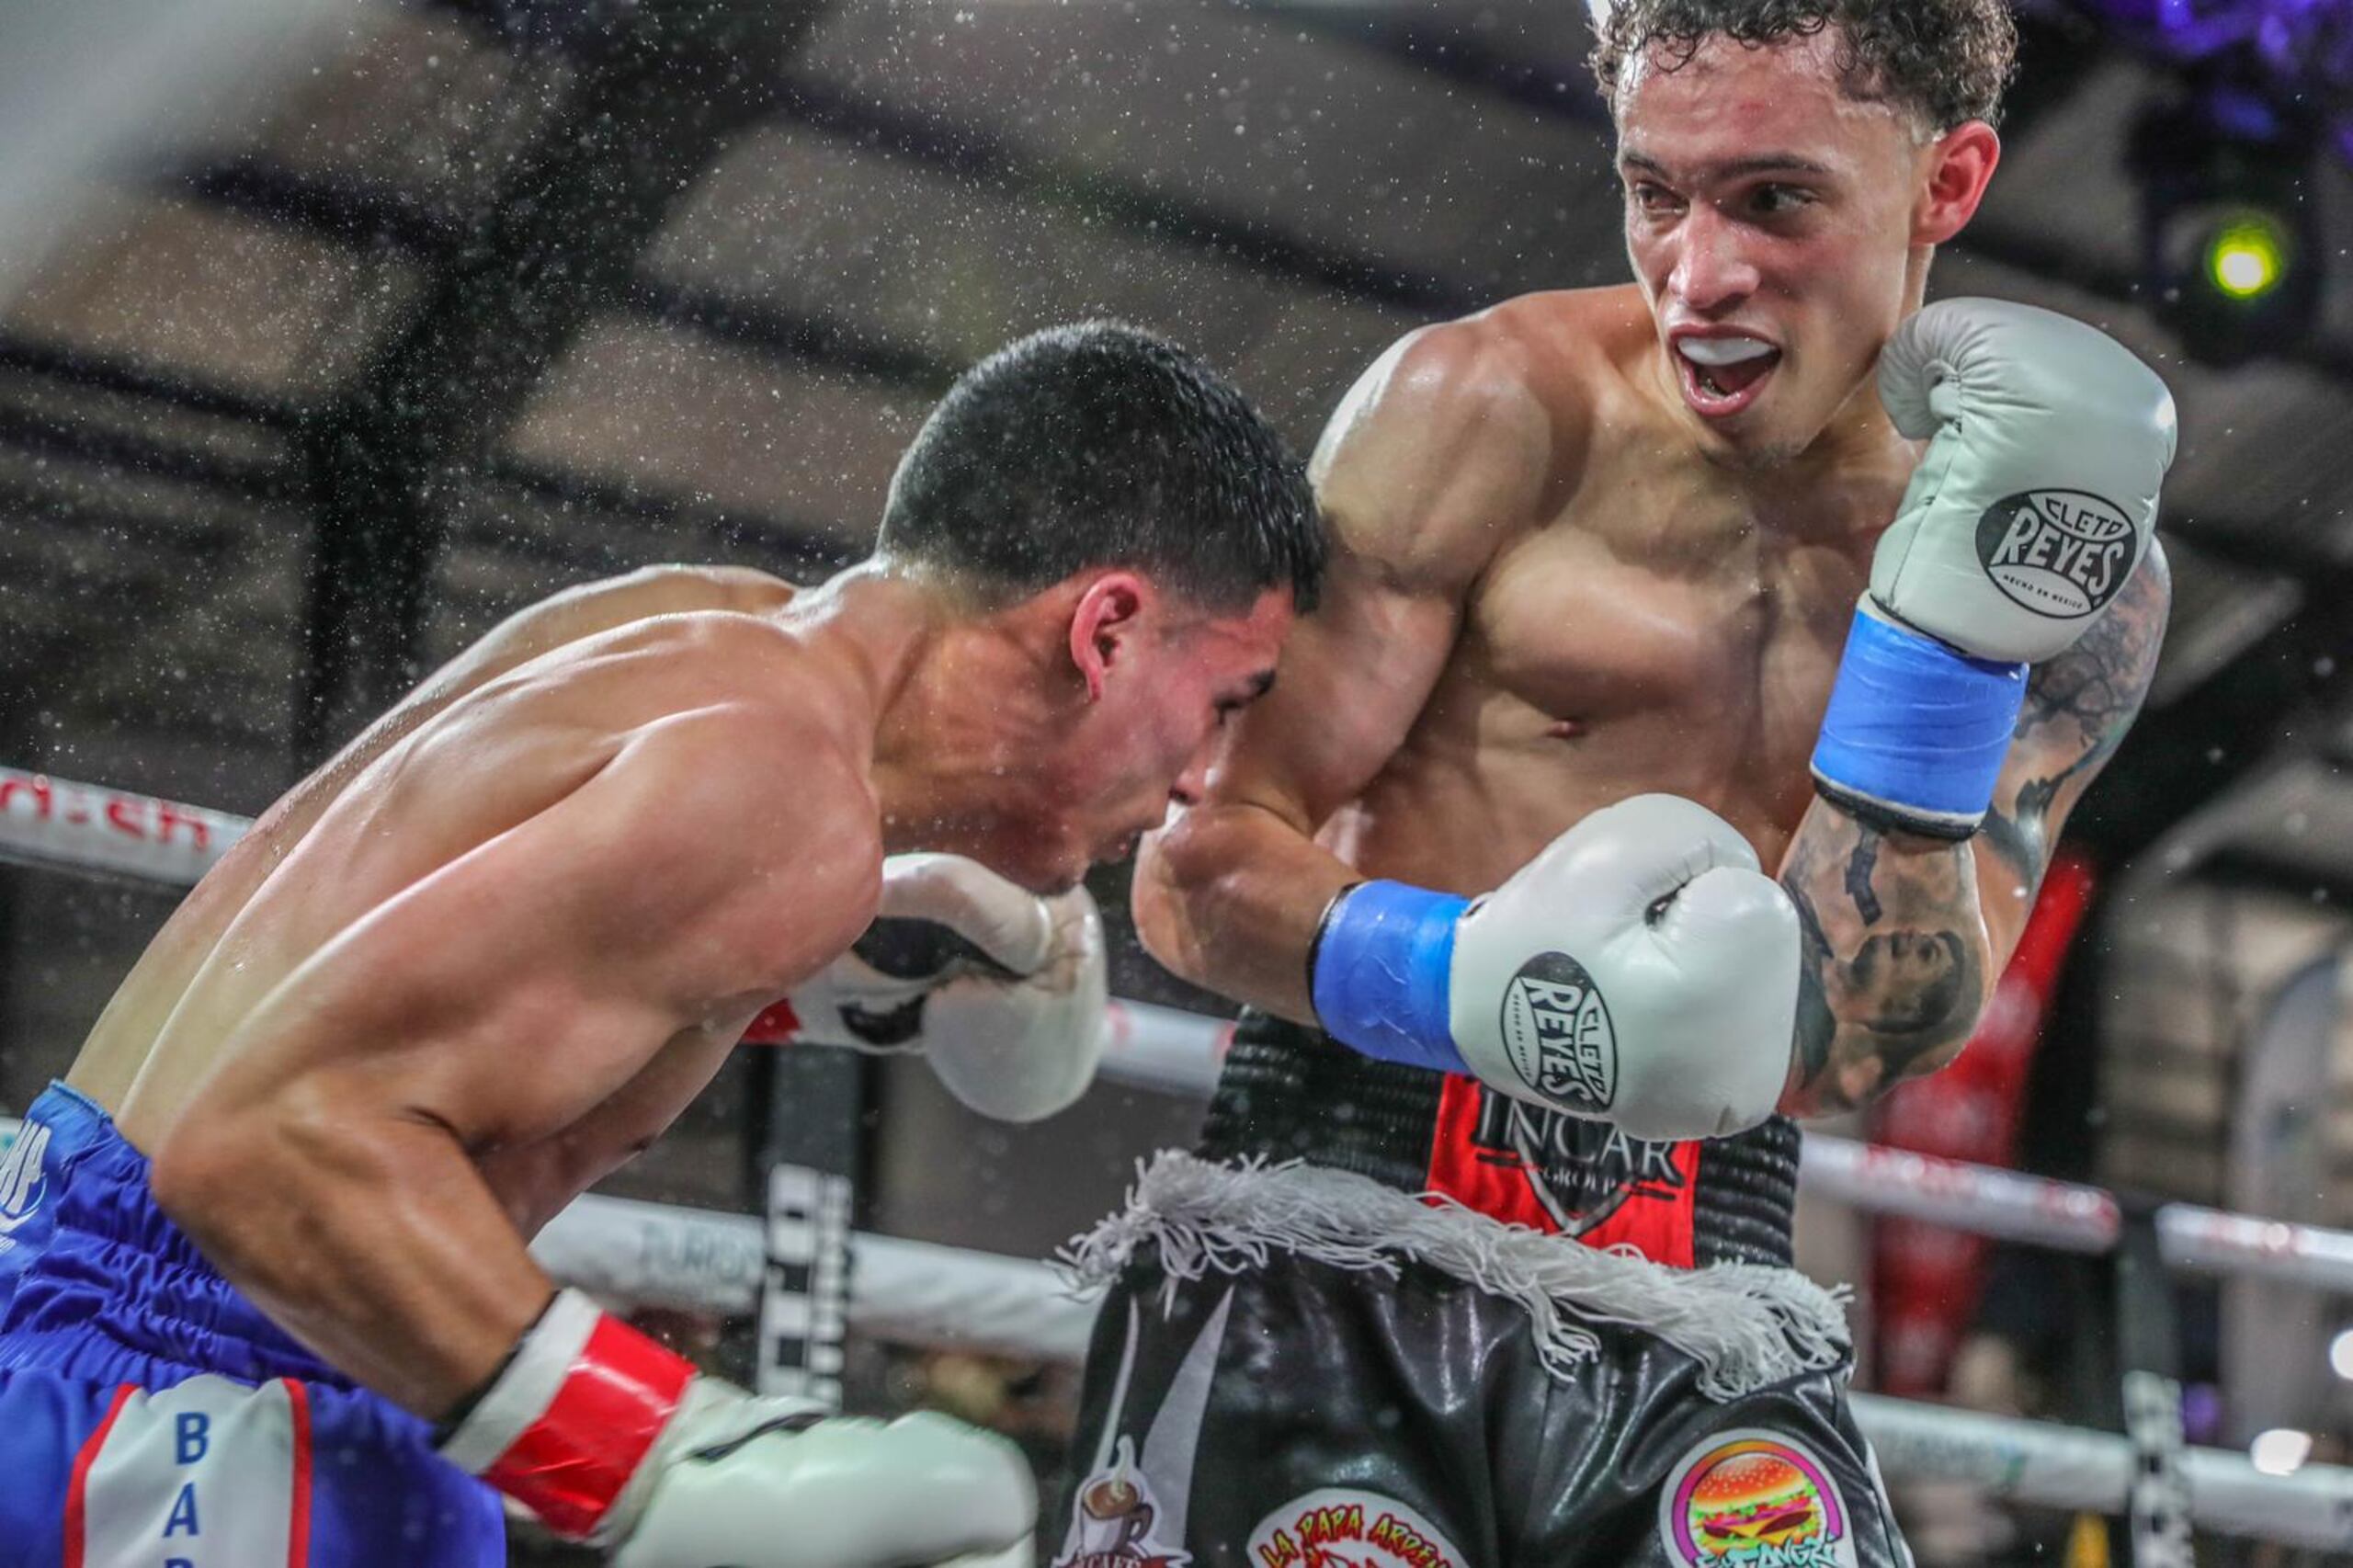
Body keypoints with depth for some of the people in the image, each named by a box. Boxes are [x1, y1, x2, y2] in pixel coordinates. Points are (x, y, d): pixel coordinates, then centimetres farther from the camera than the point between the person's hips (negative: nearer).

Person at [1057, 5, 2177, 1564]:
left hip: (1696, 1311, 2)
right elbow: (1201, 868, -6)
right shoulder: (1491, 406, -3)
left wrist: (1947, 633, -16)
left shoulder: (2084, 581, 4)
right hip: (1340, 1218, -2)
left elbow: (1856, 1051, -5)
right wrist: (1474, 983, -24)